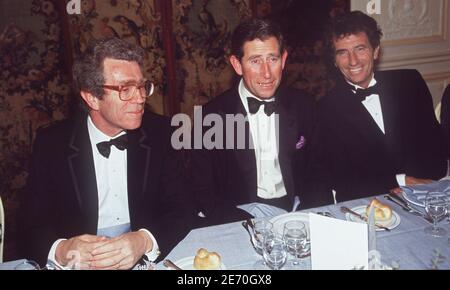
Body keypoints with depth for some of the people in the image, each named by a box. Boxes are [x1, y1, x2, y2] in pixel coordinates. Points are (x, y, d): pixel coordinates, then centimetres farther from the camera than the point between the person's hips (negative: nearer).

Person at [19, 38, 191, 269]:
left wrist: (145, 241, -24)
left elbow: (181, 212, -4)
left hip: (146, 259, 1)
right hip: (80, 262, 0)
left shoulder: (159, 133, -3)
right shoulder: (51, 143, -4)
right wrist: (61, 250, -25)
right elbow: (33, 229, -3)